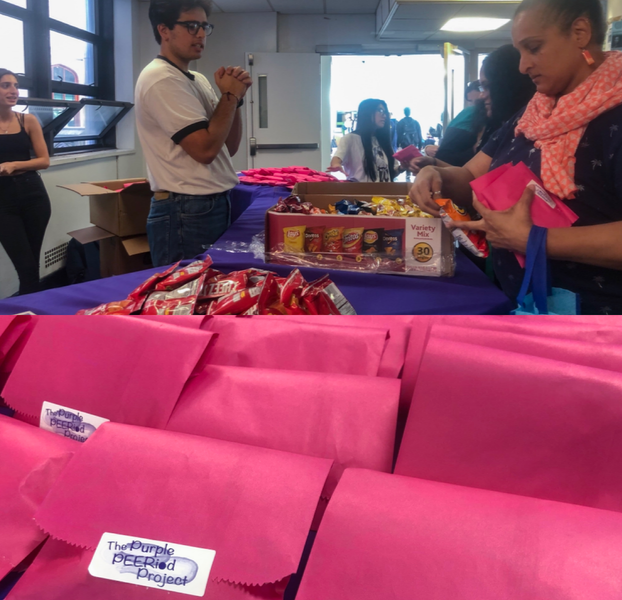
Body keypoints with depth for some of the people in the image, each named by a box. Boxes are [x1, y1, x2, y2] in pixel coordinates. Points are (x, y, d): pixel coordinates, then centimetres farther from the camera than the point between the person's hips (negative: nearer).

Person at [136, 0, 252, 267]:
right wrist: (230, 95, -9)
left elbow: (229, 147, 14)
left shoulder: (197, 80, 14)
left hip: (214, 207, 9)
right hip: (188, 214, -9)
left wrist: (236, 96, 0)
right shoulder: (161, 79, -14)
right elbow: (205, 149, -21)